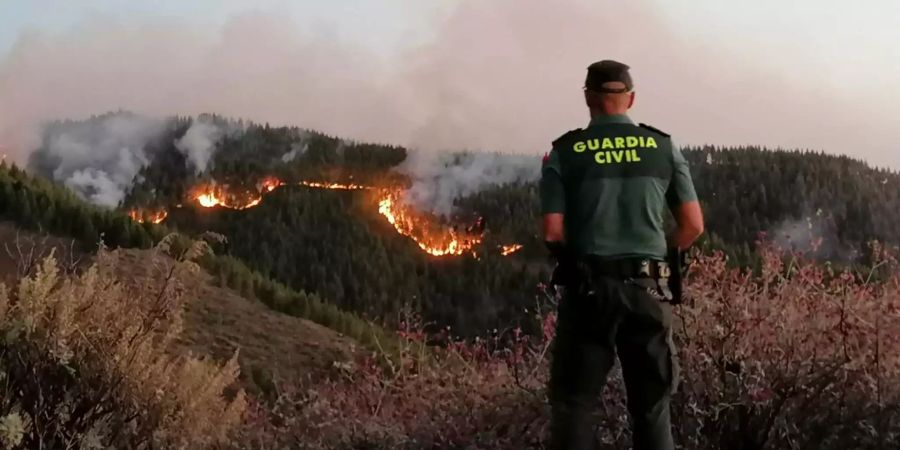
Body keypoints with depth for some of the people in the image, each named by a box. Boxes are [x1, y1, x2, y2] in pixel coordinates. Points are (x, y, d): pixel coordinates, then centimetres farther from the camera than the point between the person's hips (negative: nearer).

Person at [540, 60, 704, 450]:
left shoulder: (565, 152, -1)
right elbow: (693, 226, 4)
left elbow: (552, 233, -8)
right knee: (651, 405, 11)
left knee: (573, 402, 6)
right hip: (648, 288, 2)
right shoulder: (663, 147, 4)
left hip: (589, 287, -2)